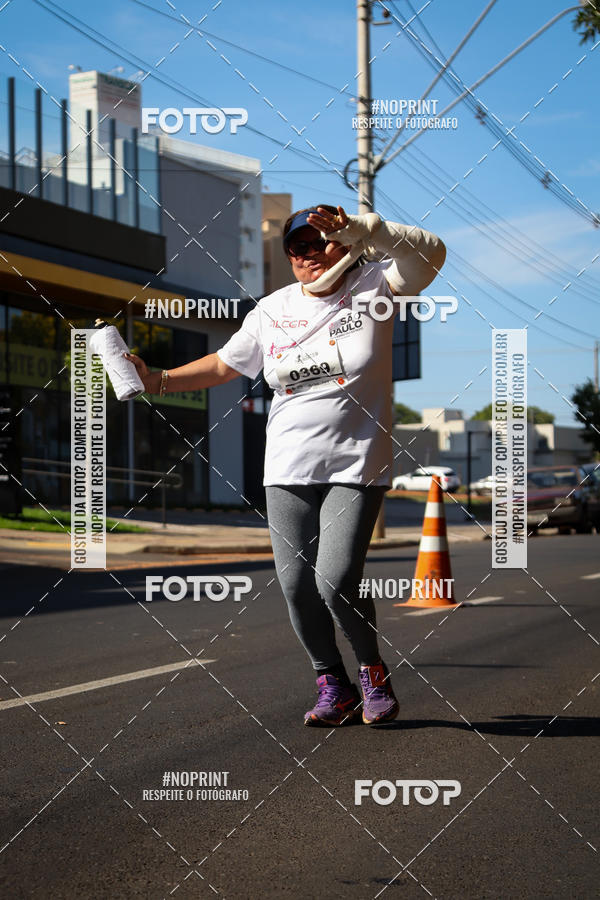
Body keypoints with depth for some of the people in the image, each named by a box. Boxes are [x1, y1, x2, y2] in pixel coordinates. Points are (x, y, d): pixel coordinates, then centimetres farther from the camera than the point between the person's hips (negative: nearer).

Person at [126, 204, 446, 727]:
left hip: (357, 467, -4)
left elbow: (430, 253, -17)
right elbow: (224, 366, 20)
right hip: (288, 471, 4)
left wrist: (356, 230, -26)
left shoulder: (373, 287, -1)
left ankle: (374, 671, 9)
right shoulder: (272, 312, 10)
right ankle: (333, 688, 18)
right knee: (297, 585, -1)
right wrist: (155, 380, 12)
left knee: (336, 580, -17)